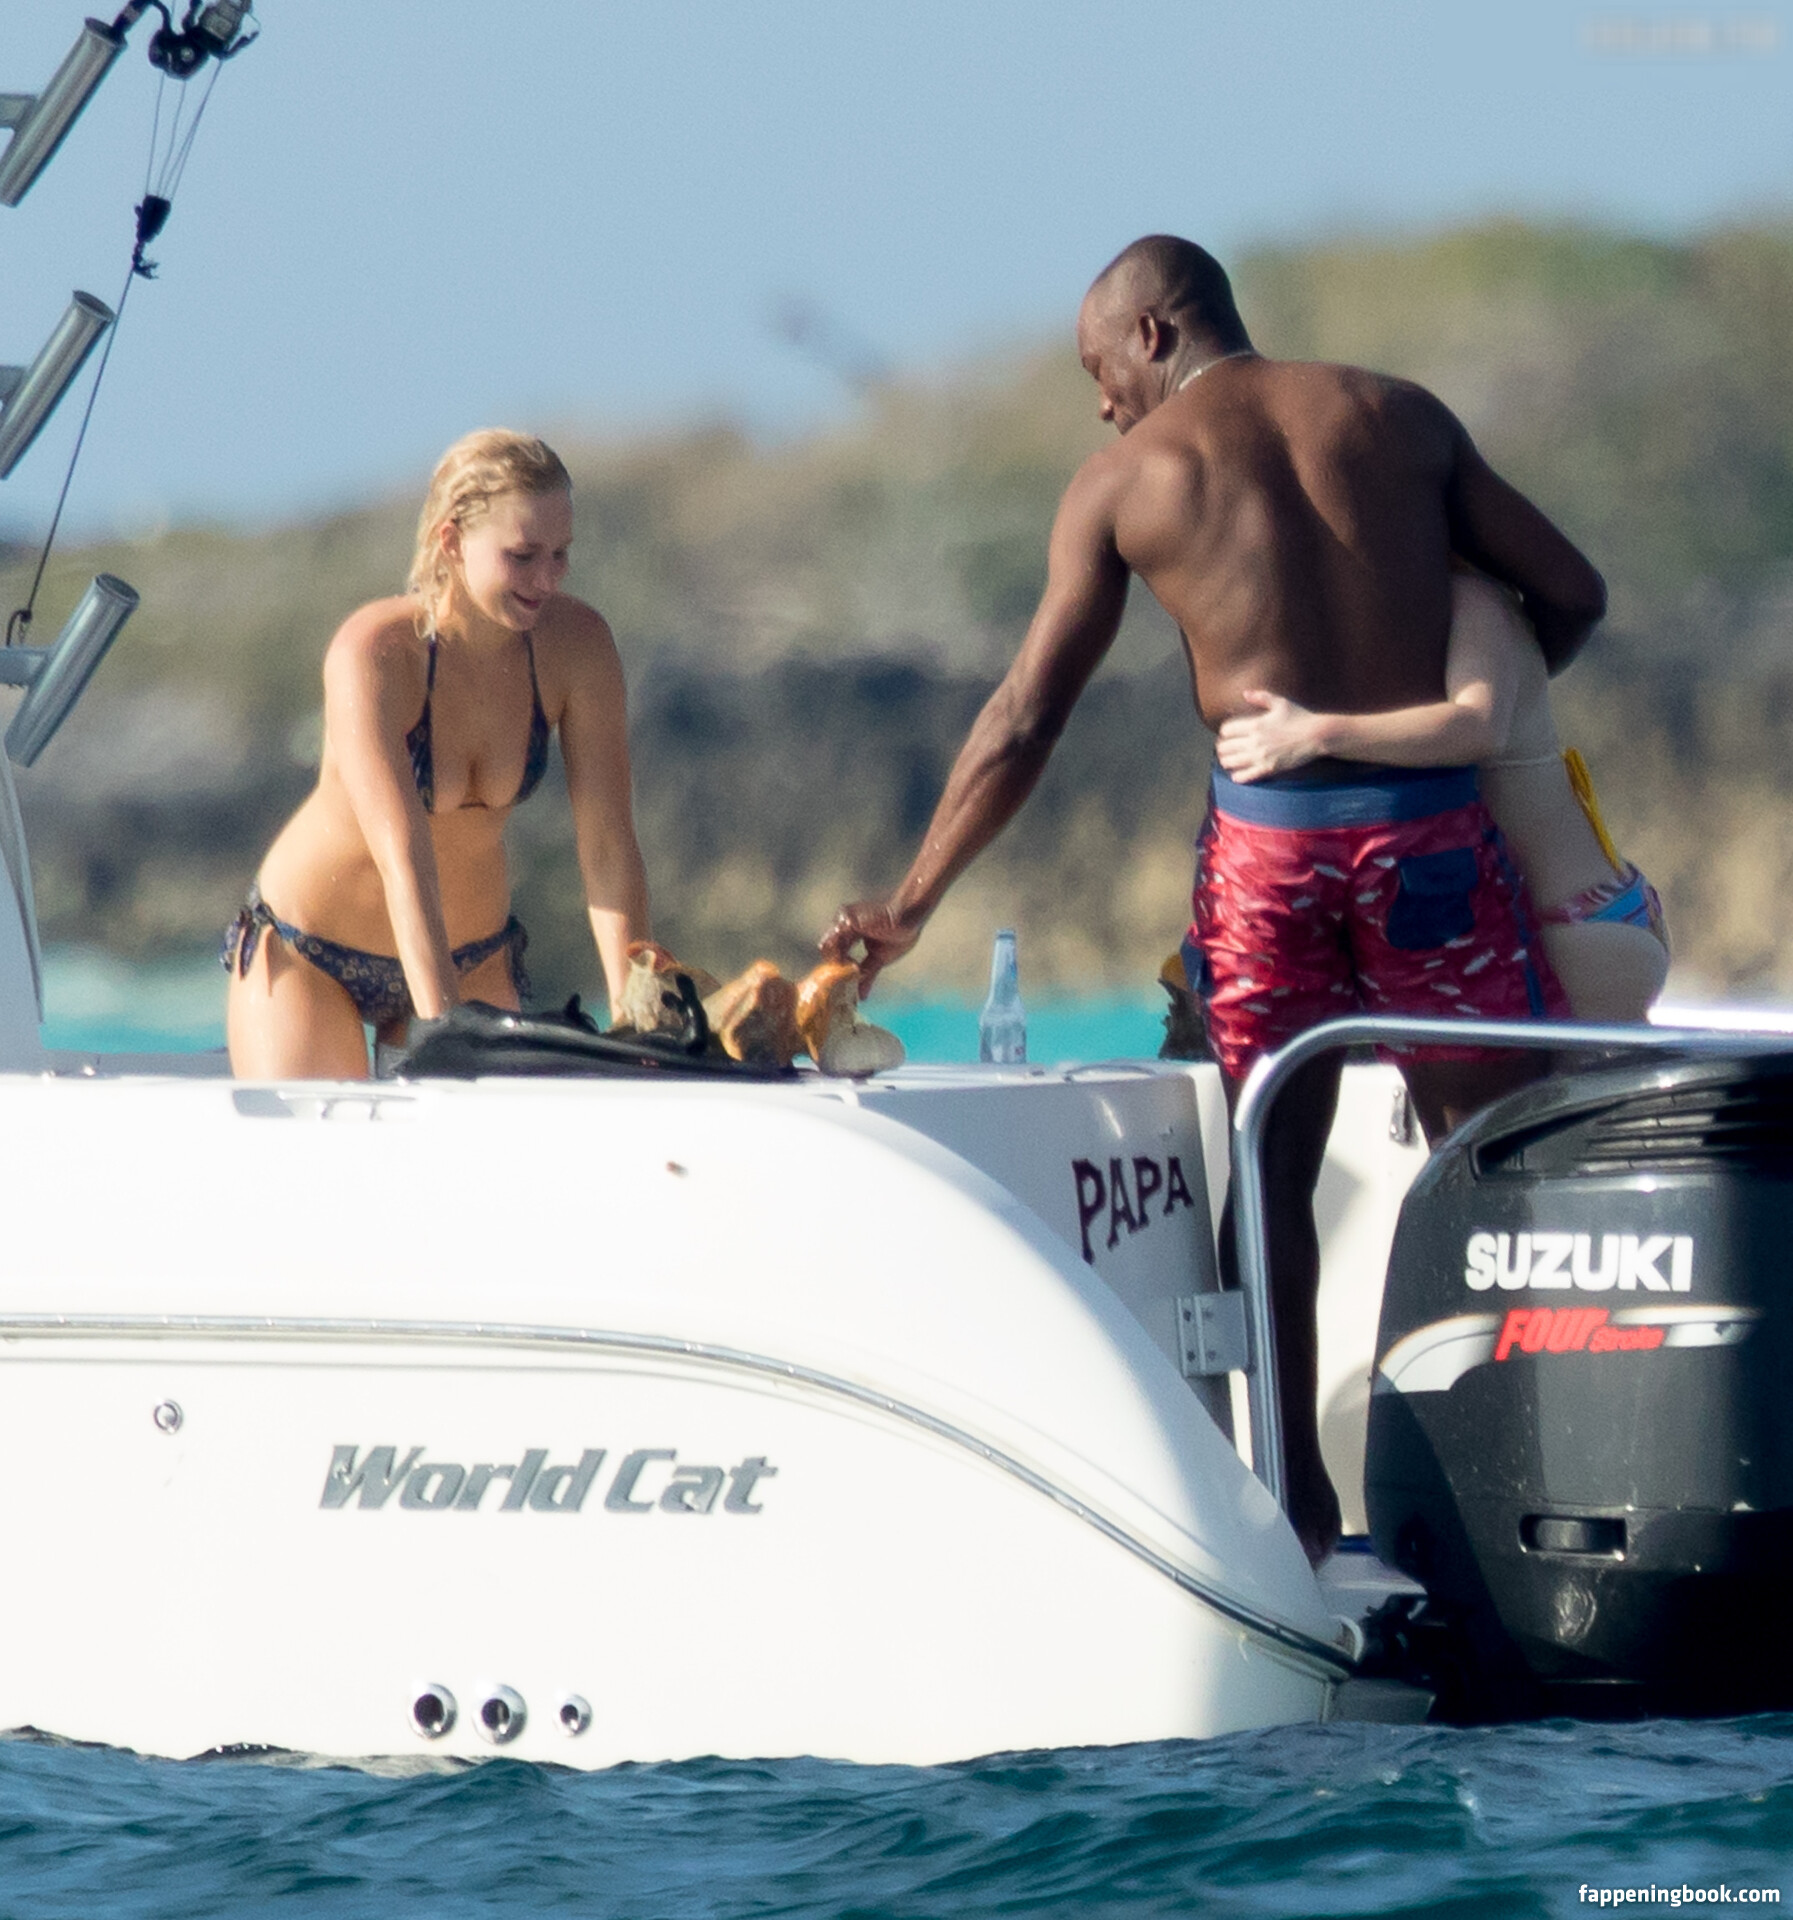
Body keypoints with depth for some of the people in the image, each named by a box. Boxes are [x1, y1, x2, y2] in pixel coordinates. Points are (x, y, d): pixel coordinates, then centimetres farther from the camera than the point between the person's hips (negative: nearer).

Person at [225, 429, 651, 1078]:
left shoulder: (575, 645, -17)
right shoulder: (375, 651, -29)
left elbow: (607, 845, -17)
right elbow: (401, 854, -38)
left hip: (473, 957, 4)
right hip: (306, 954, -4)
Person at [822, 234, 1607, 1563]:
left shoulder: (1124, 478, 5)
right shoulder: (1399, 416, 9)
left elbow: (1024, 724, 5)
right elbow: (1570, 595, 10)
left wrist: (909, 906, 12)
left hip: (1265, 838, 0)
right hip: (1428, 819, 0)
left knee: (1272, 1168, 9)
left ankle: (1301, 1495, 7)